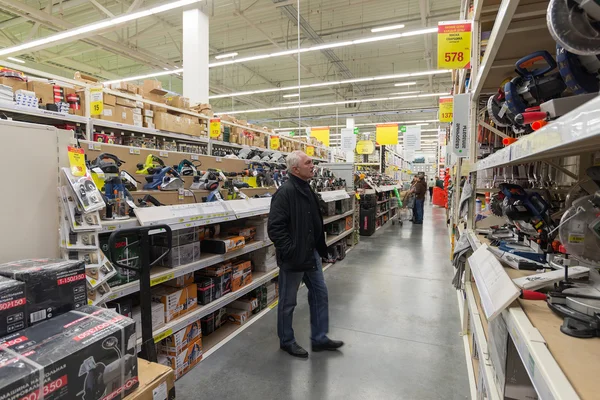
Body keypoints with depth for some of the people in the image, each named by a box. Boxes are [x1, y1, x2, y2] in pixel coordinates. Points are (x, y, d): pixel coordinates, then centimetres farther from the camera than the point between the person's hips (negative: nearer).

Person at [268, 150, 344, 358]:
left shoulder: (306, 189, 9)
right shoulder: (285, 192, -21)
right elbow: (275, 228, -25)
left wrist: (318, 247, 15)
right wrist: (290, 251, -23)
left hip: (311, 253, 9)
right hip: (293, 257, -9)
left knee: (320, 294, 17)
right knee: (288, 301, 10)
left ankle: (319, 338, 33)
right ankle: (286, 341, 31)